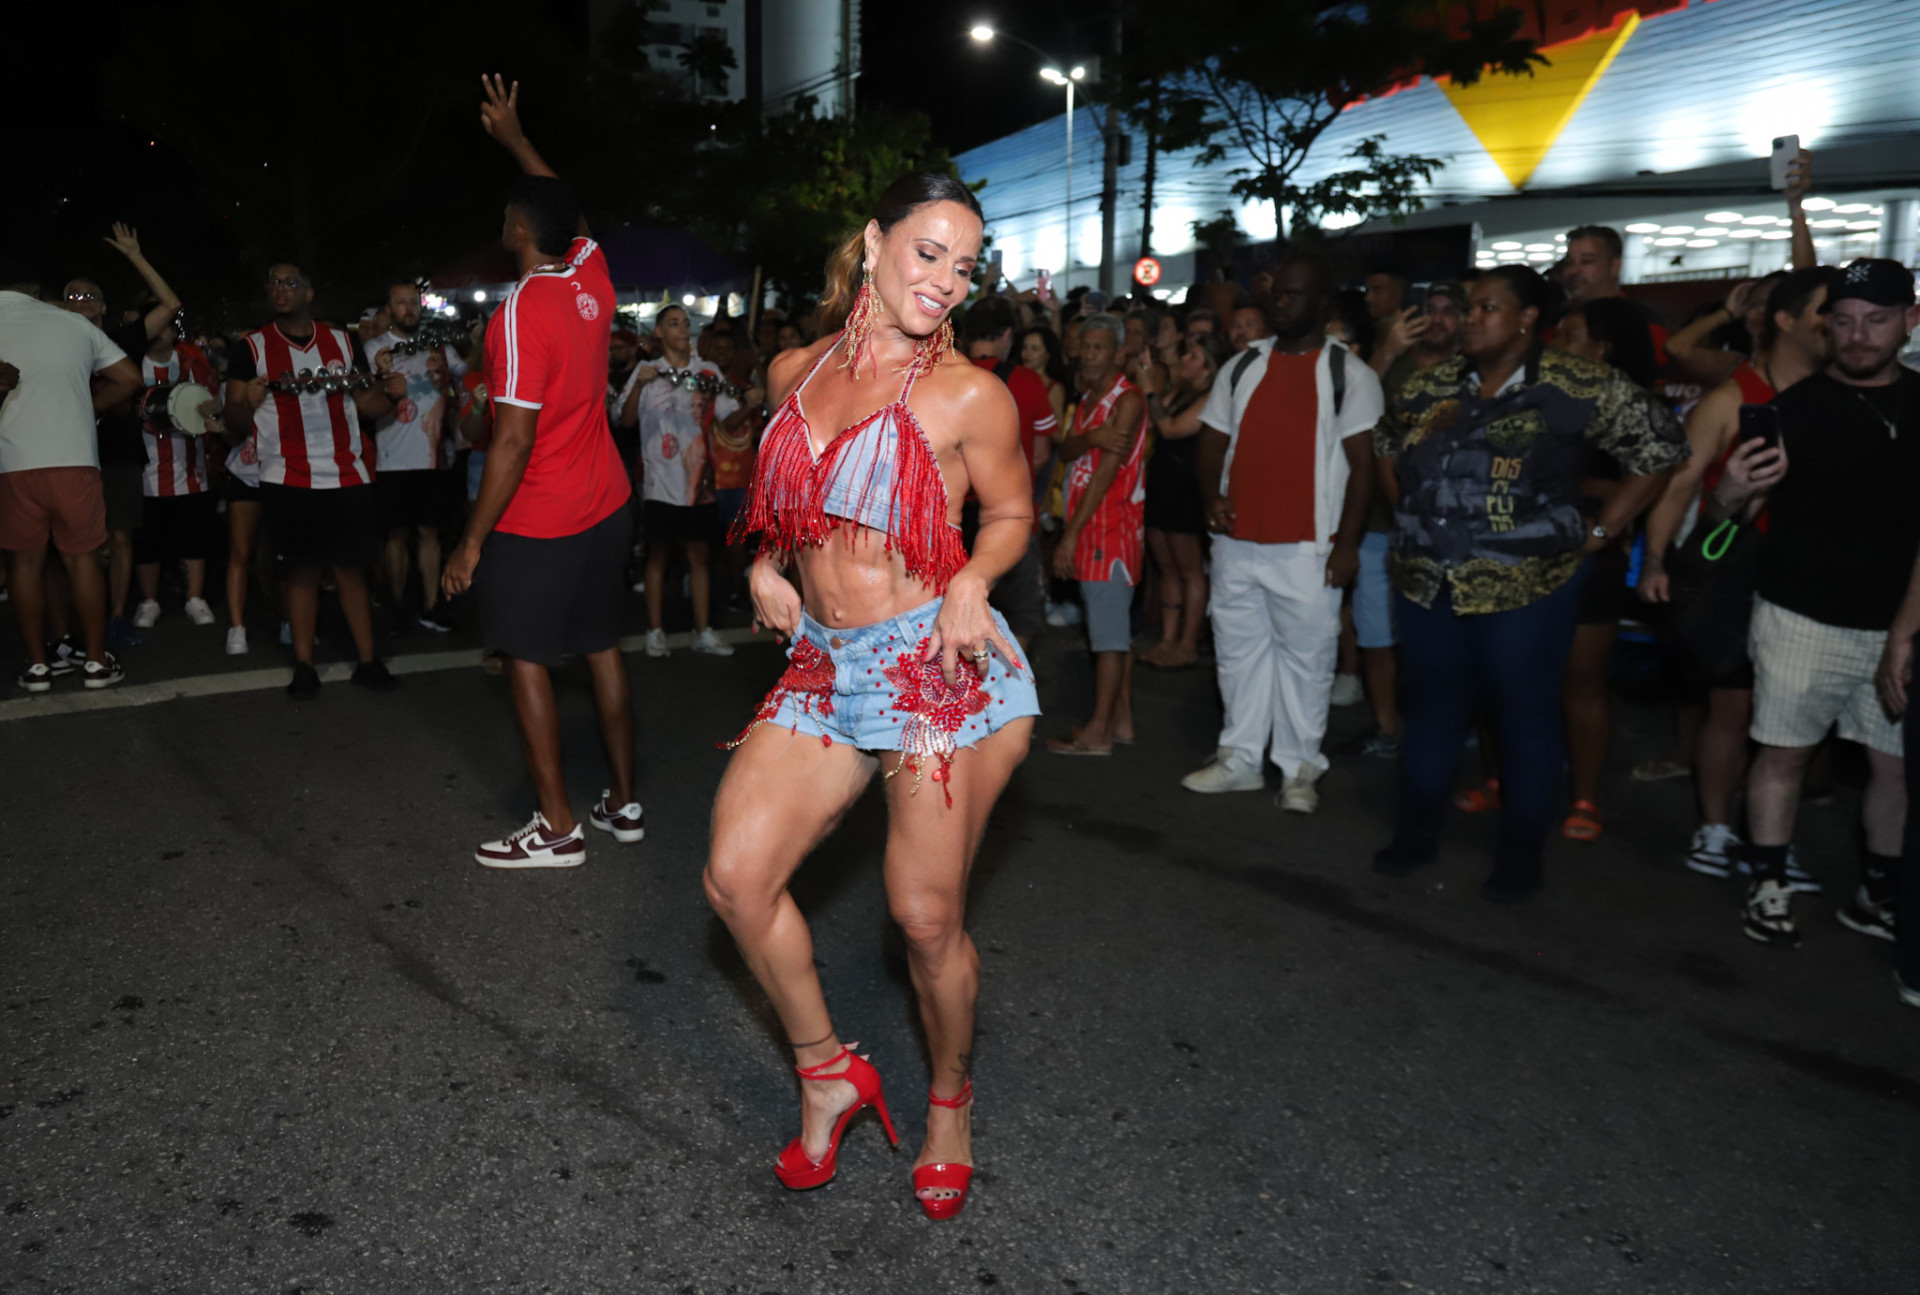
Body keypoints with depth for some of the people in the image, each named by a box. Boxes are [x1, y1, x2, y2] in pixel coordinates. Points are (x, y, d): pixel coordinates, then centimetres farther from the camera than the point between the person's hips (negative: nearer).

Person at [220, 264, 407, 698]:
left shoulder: (341, 341, 11)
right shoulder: (252, 348, 5)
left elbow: (364, 403, 14)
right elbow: (234, 418, 3)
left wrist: (391, 393, -7)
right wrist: (249, 402, -20)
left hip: (347, 476, 1)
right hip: (287, 481, -1)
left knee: (352, 569, 2)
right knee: (302, 572, 1)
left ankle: (368, 661, 8)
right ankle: (304, 667, 9)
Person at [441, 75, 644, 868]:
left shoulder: (522, 311, -19)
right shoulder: (593, 281, 1)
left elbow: (514, 440, -22)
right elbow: (569, 214, 25)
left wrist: (472, 542, -16)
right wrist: (515, 139, 35)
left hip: (538, 524, -7)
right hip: (605, 505, 8)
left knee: (528, 660, 2)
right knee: (601, 647, 14)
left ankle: (557, 827, 7)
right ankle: (623, 803, 22)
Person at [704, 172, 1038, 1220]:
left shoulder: (967, 394, -6)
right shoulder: (795, 373, 9)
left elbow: (1012, 515, 5)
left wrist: (972, 581, -14)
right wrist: (769, 563, 6)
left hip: (936, 664, -5)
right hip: (825, 664, 5)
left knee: (927, 918, 2)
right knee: (736, 877, -2)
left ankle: (949, 1103, 31)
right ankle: (827, 1073, 22)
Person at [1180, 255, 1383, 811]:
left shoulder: (1349, 372, 1)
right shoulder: (1242, 367, 13)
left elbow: (1362, 460, -3)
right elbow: (1213, 441, 15)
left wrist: (1347, 540, -10)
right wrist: (1212, 495, -4)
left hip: (1306, 548, -4)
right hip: (1236, 540, 5)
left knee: (1306, 656, 1)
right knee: (1238, 650, 10)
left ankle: (1300, 769, 13)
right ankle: (1241, 759, 22)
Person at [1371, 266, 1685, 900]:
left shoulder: (1583, 388, -8)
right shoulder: (1429, 387, 7)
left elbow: (1659, 450, -3)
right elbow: (1386, 448, 24)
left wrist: (1600, 532, -5)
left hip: (1525, 591, -4)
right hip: (1427, 586, 5)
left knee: (1525, 718, 6)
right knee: (1430, 708, 14)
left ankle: (1520, 856, 21)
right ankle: (1416, 834, 29)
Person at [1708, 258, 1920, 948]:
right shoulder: (1796, 407, -4)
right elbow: (1734, 509, -6)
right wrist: (1732, 490, -29)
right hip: (1804, 618, -3)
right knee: (1783, 754, 2)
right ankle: (1769, 890, 14)